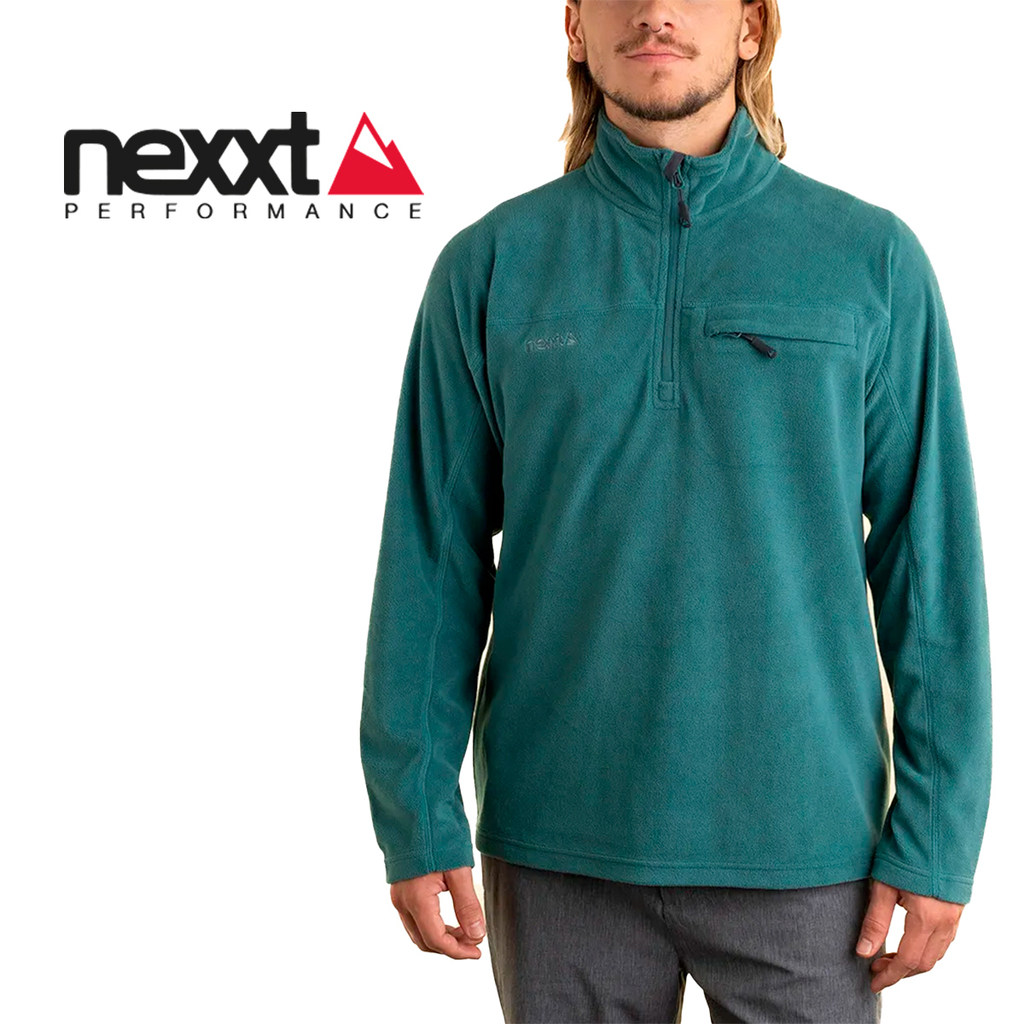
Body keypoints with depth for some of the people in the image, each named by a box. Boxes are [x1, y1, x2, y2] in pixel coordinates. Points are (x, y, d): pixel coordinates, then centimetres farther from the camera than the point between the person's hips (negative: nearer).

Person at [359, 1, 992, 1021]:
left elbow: (931, 561, 0)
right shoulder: (489, 267, 2)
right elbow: (432, 558, 2)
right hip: (560, 845, 1)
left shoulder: (872, 259, 0)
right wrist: (416, 818, -2)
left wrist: (936, 837, -3)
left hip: (802, 844, 0)